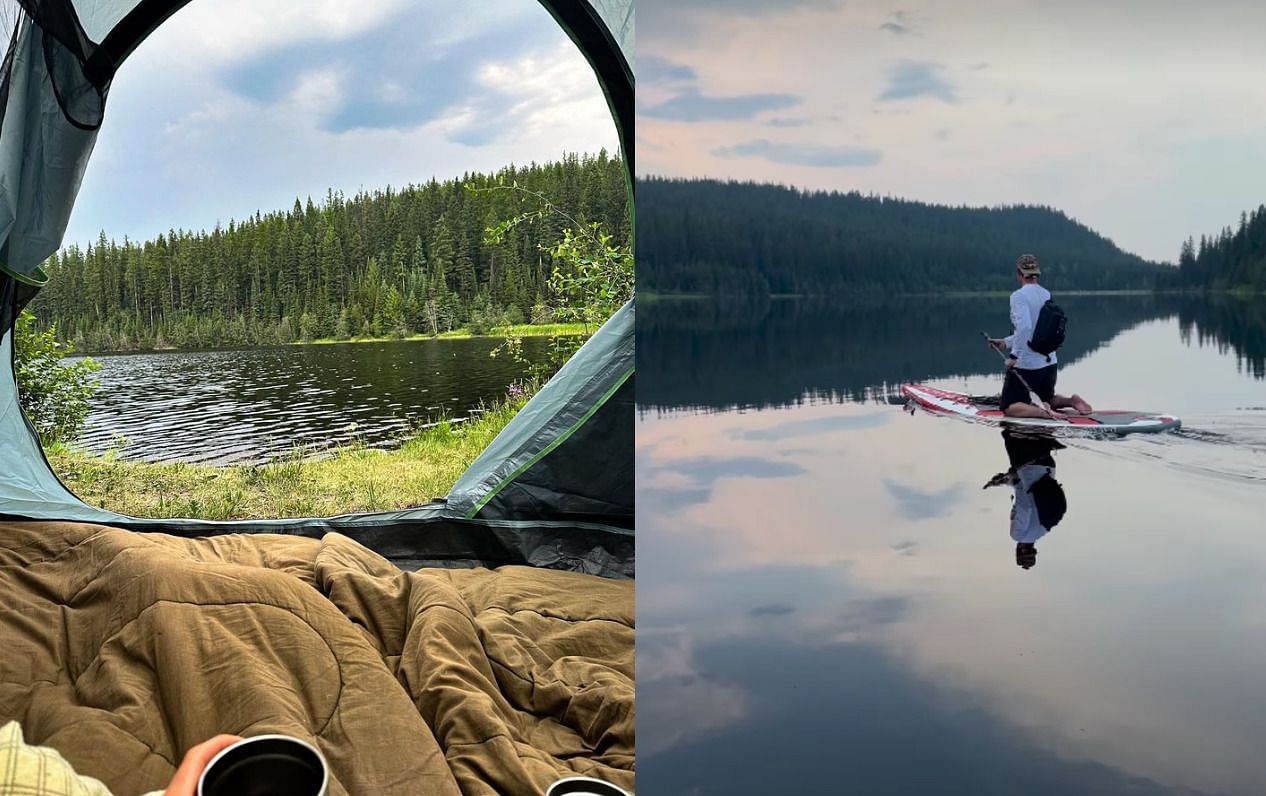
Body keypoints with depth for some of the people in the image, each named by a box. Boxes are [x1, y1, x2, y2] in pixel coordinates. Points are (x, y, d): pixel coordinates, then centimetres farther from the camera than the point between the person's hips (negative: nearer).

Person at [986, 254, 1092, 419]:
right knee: (1049, 400, 28)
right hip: (1050, 363, 7)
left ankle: (1042, 412, -21)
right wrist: (1005, 342, 19)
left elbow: (1024, 327, -30)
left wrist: (1014, 355, -25)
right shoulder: (1047, 295, 7)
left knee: (1009, 408, 4)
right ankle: (1071, 401, -1)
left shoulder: (1018, 296, -16)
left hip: (1025, 365, -7)